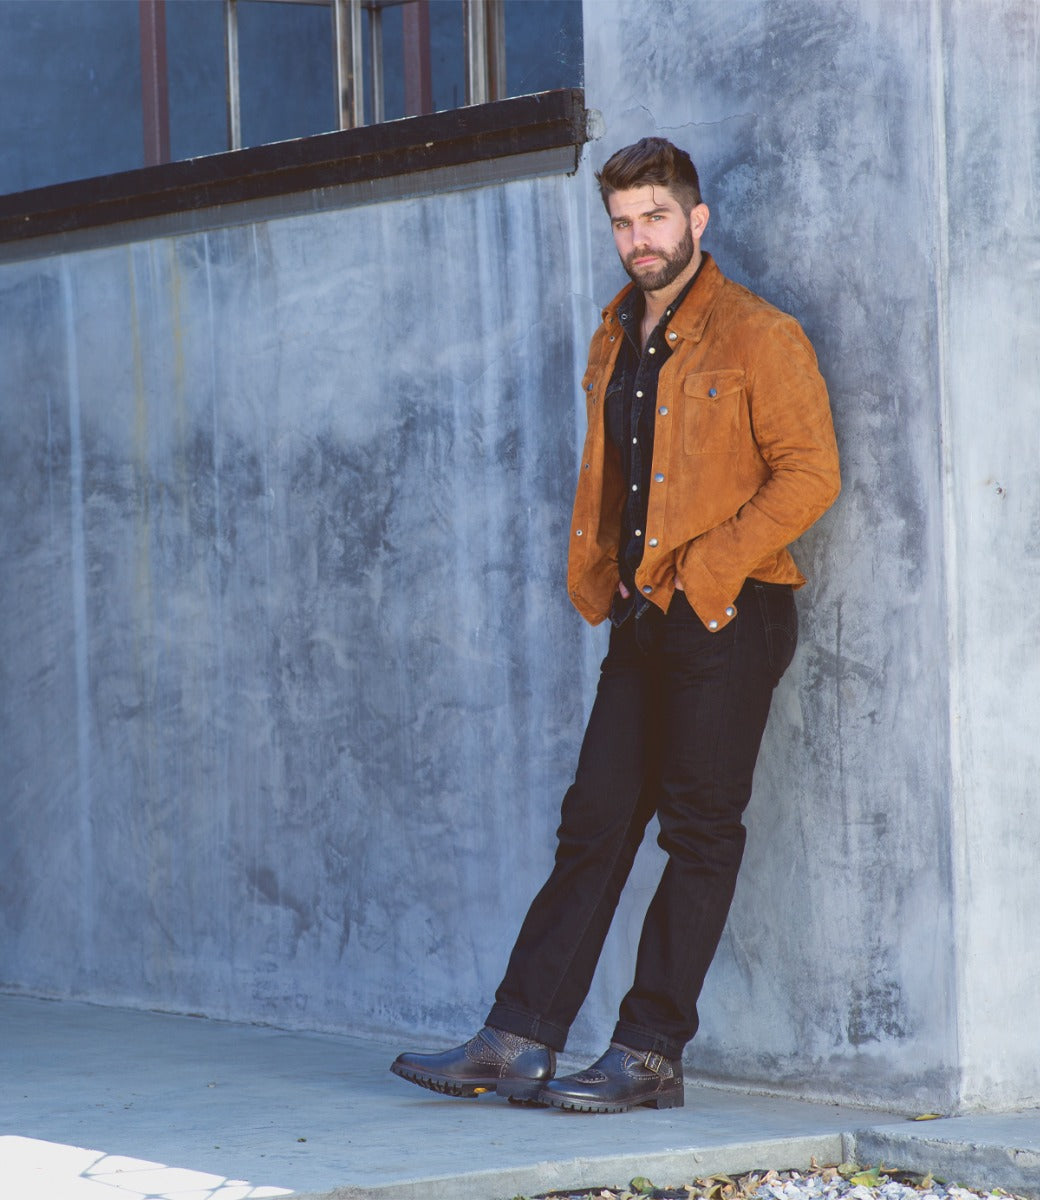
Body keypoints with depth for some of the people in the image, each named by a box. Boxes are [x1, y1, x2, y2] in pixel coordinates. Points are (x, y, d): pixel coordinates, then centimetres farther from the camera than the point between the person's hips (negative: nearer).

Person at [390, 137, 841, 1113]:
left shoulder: (758, 336, -7)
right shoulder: (616, 341, 16)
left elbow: (810, 474, -13)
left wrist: (707, 565, -15)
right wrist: (596, 576, 12)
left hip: (727, 619, -7)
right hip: (644, 620, 7)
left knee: (698, 833, -2)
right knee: (593, 824, 6)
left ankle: (650, 1054, 1)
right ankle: (520, 1041, 5)